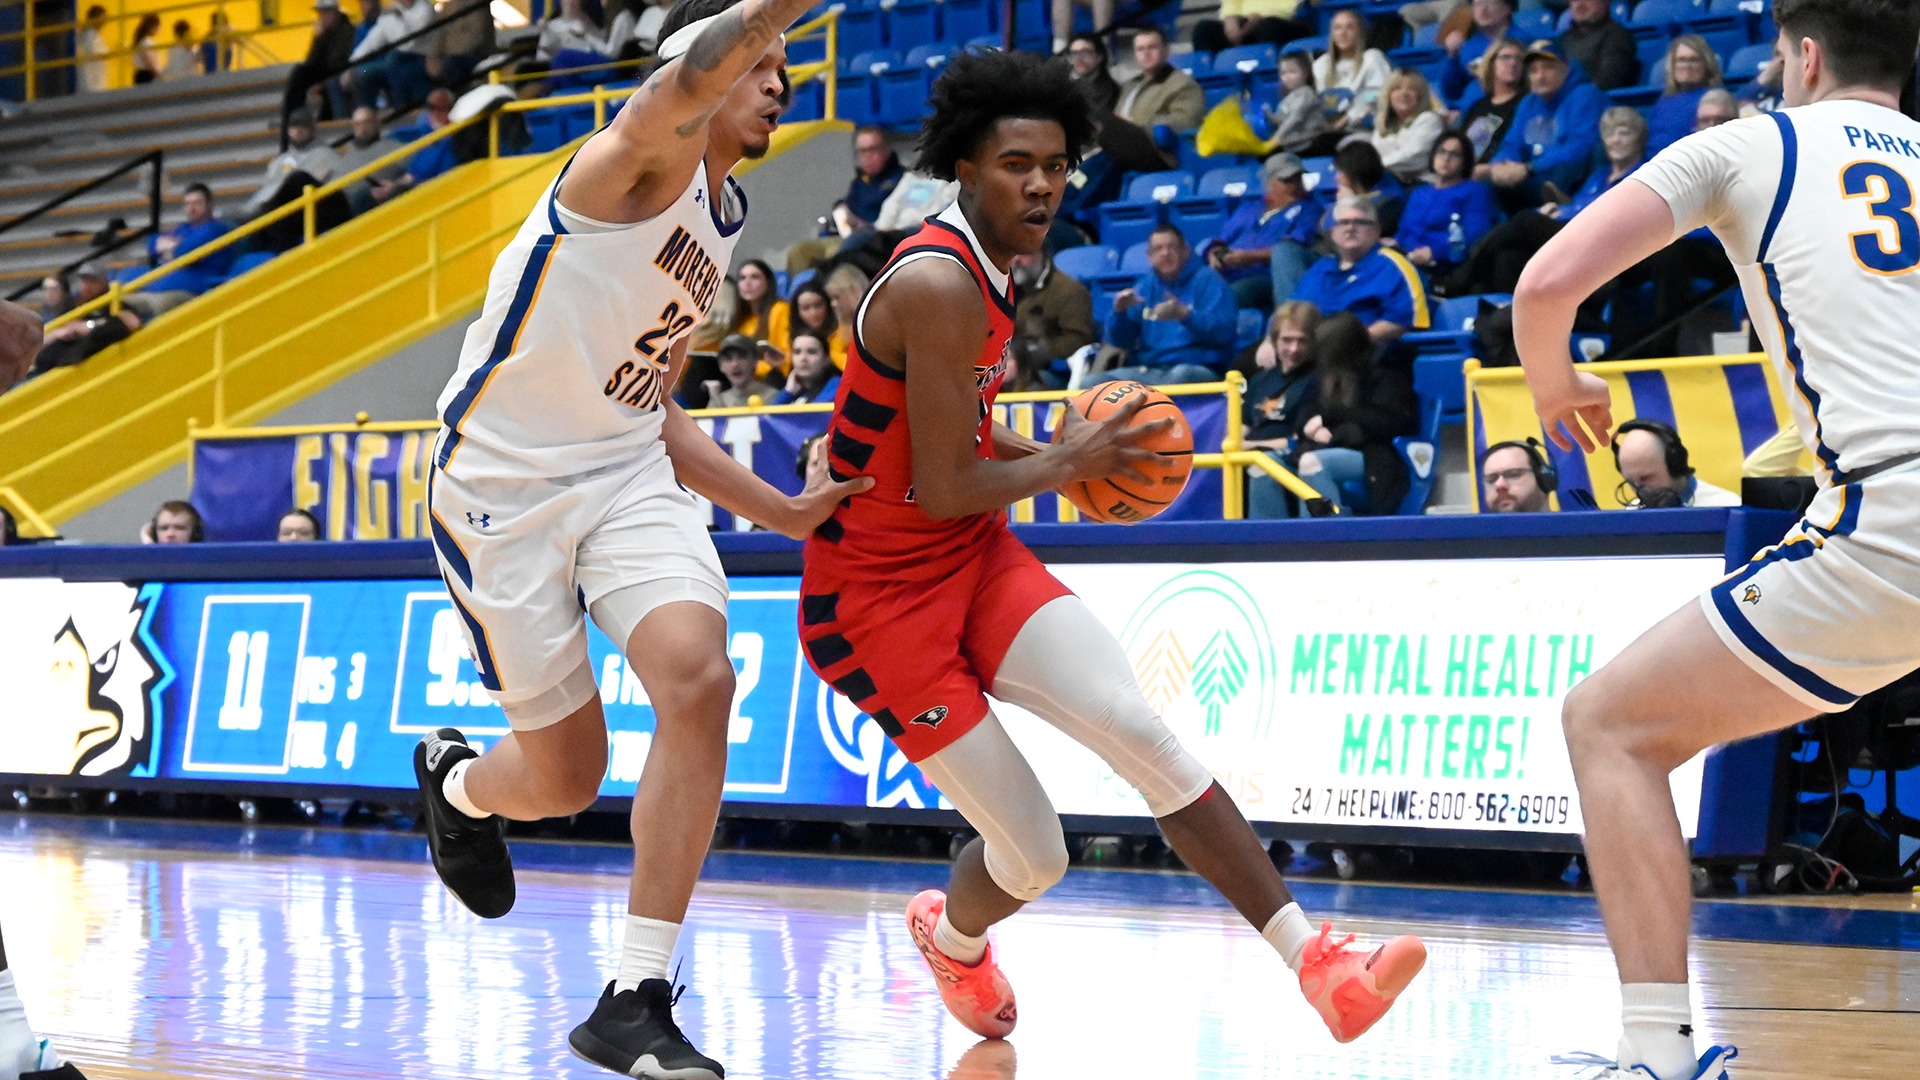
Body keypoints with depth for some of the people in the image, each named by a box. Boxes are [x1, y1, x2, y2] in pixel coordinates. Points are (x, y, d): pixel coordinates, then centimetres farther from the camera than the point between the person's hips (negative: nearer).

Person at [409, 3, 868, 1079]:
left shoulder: (718, 227, 15)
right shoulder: (648, 152, -10)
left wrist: (783, 511, 15)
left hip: (626, 475, 6)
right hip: (503, 486, -6)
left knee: (699, 678, -23)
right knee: (567, 779, 2)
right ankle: (454, 779, 43)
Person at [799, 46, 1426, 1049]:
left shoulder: (982, 270, 7)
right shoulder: (939, 283, -23)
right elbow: (941, 490, -24)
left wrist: (1054, 451, 9)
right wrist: (1063, 464, -8)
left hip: (975, 556, 8)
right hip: (880, 591, -8)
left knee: (1141, 730, -13)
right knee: (1032, 854, -5)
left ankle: (1316, 962, -17)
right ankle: (952, 935, 32)